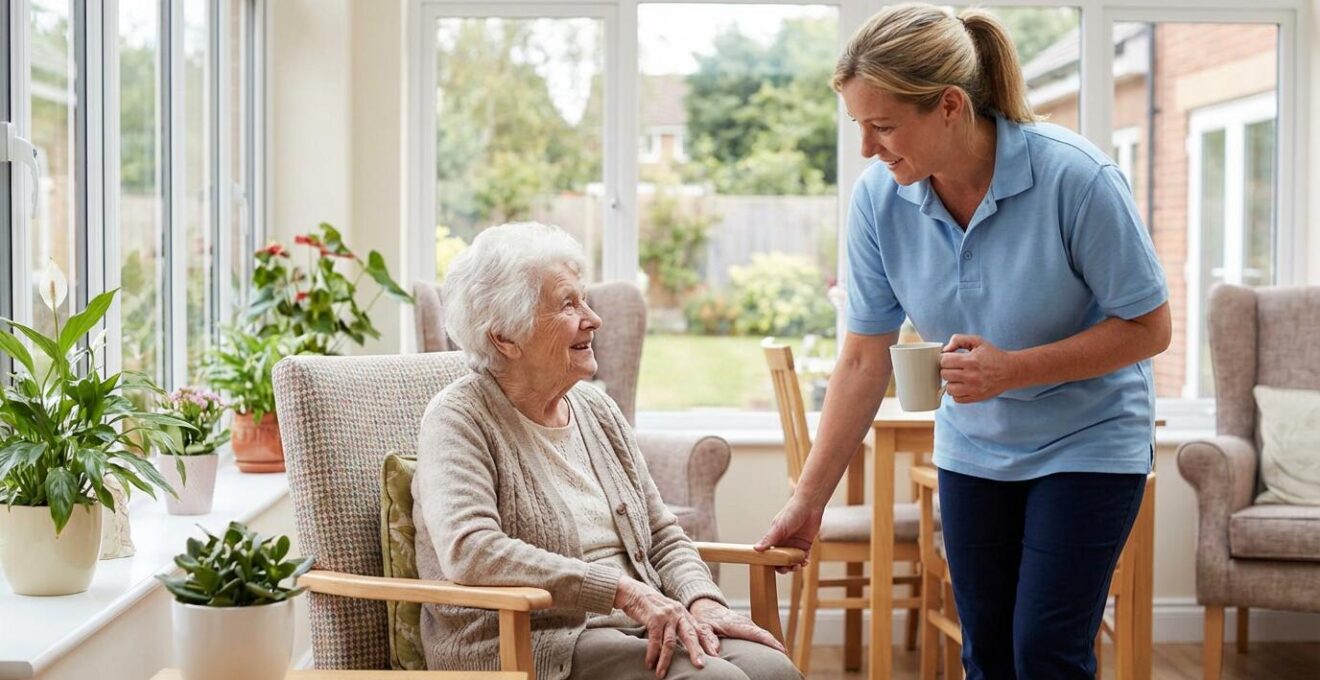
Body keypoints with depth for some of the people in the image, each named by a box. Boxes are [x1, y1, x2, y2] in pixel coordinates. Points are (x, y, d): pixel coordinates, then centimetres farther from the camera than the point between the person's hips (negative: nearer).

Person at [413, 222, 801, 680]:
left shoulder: (596, 408, 15)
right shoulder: (459, 419, -7)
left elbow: (661, 533, 17)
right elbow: (469, 551, -23)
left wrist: (702, 601, -5)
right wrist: (626, 592, -25)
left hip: (635, 632, 7)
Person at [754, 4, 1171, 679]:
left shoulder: (1075, 176, -26)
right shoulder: (878, 196, -15)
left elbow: (1148, 327, -16)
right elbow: (864, 358, -8)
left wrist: (1014, 369, -29)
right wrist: (808, 498, -9)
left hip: (1087, 442, -4)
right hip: (972, 445, 4)